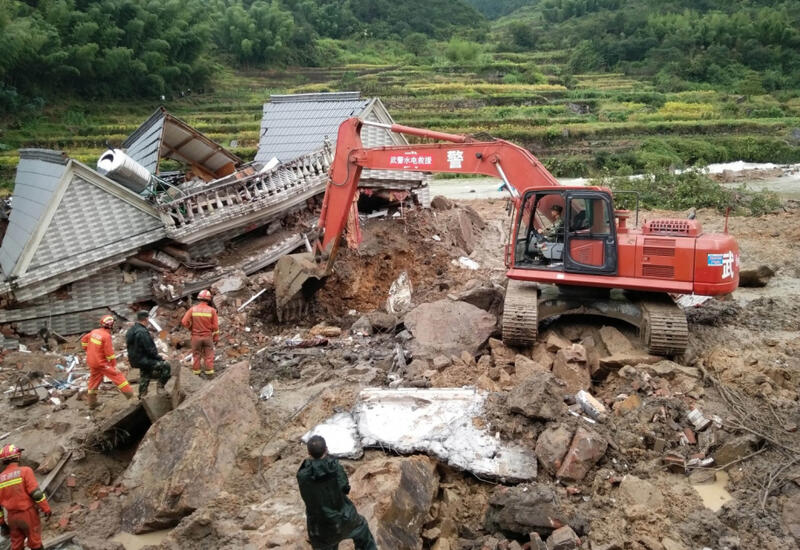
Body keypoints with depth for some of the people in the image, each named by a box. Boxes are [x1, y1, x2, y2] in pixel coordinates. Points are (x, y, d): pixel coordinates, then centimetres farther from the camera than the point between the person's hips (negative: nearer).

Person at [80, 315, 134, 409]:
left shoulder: (94, 332, 2)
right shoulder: (106, 336, -20)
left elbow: (84, 339, 17)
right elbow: (109, 352, -20)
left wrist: (88, 350, 27)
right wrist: (114, 364, -11)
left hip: (91, 361, 8)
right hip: (101, 362, -8)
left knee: (94, 380, 19)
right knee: (117, 375, -1)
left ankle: (92, 402, 28)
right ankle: (129, 393, -2)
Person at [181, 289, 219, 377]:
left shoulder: (193, 309, -8)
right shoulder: (212, 310, -9)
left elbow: (184, 322, -10)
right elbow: (215, 326, -7)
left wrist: (191, 328, 9)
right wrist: (216, 337, 3)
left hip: (196, 336, 1)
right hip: (208, 336, -1)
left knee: (196, 354, 14)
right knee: (209, 355, 10)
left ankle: (196, 371, 19)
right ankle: (209, 371, 10)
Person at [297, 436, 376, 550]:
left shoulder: (302, 476, -21)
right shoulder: (335, 467, -20)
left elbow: (306, 496, -2)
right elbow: (345, 488, -5)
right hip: (343, 518, 0)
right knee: (360, 528, 31)